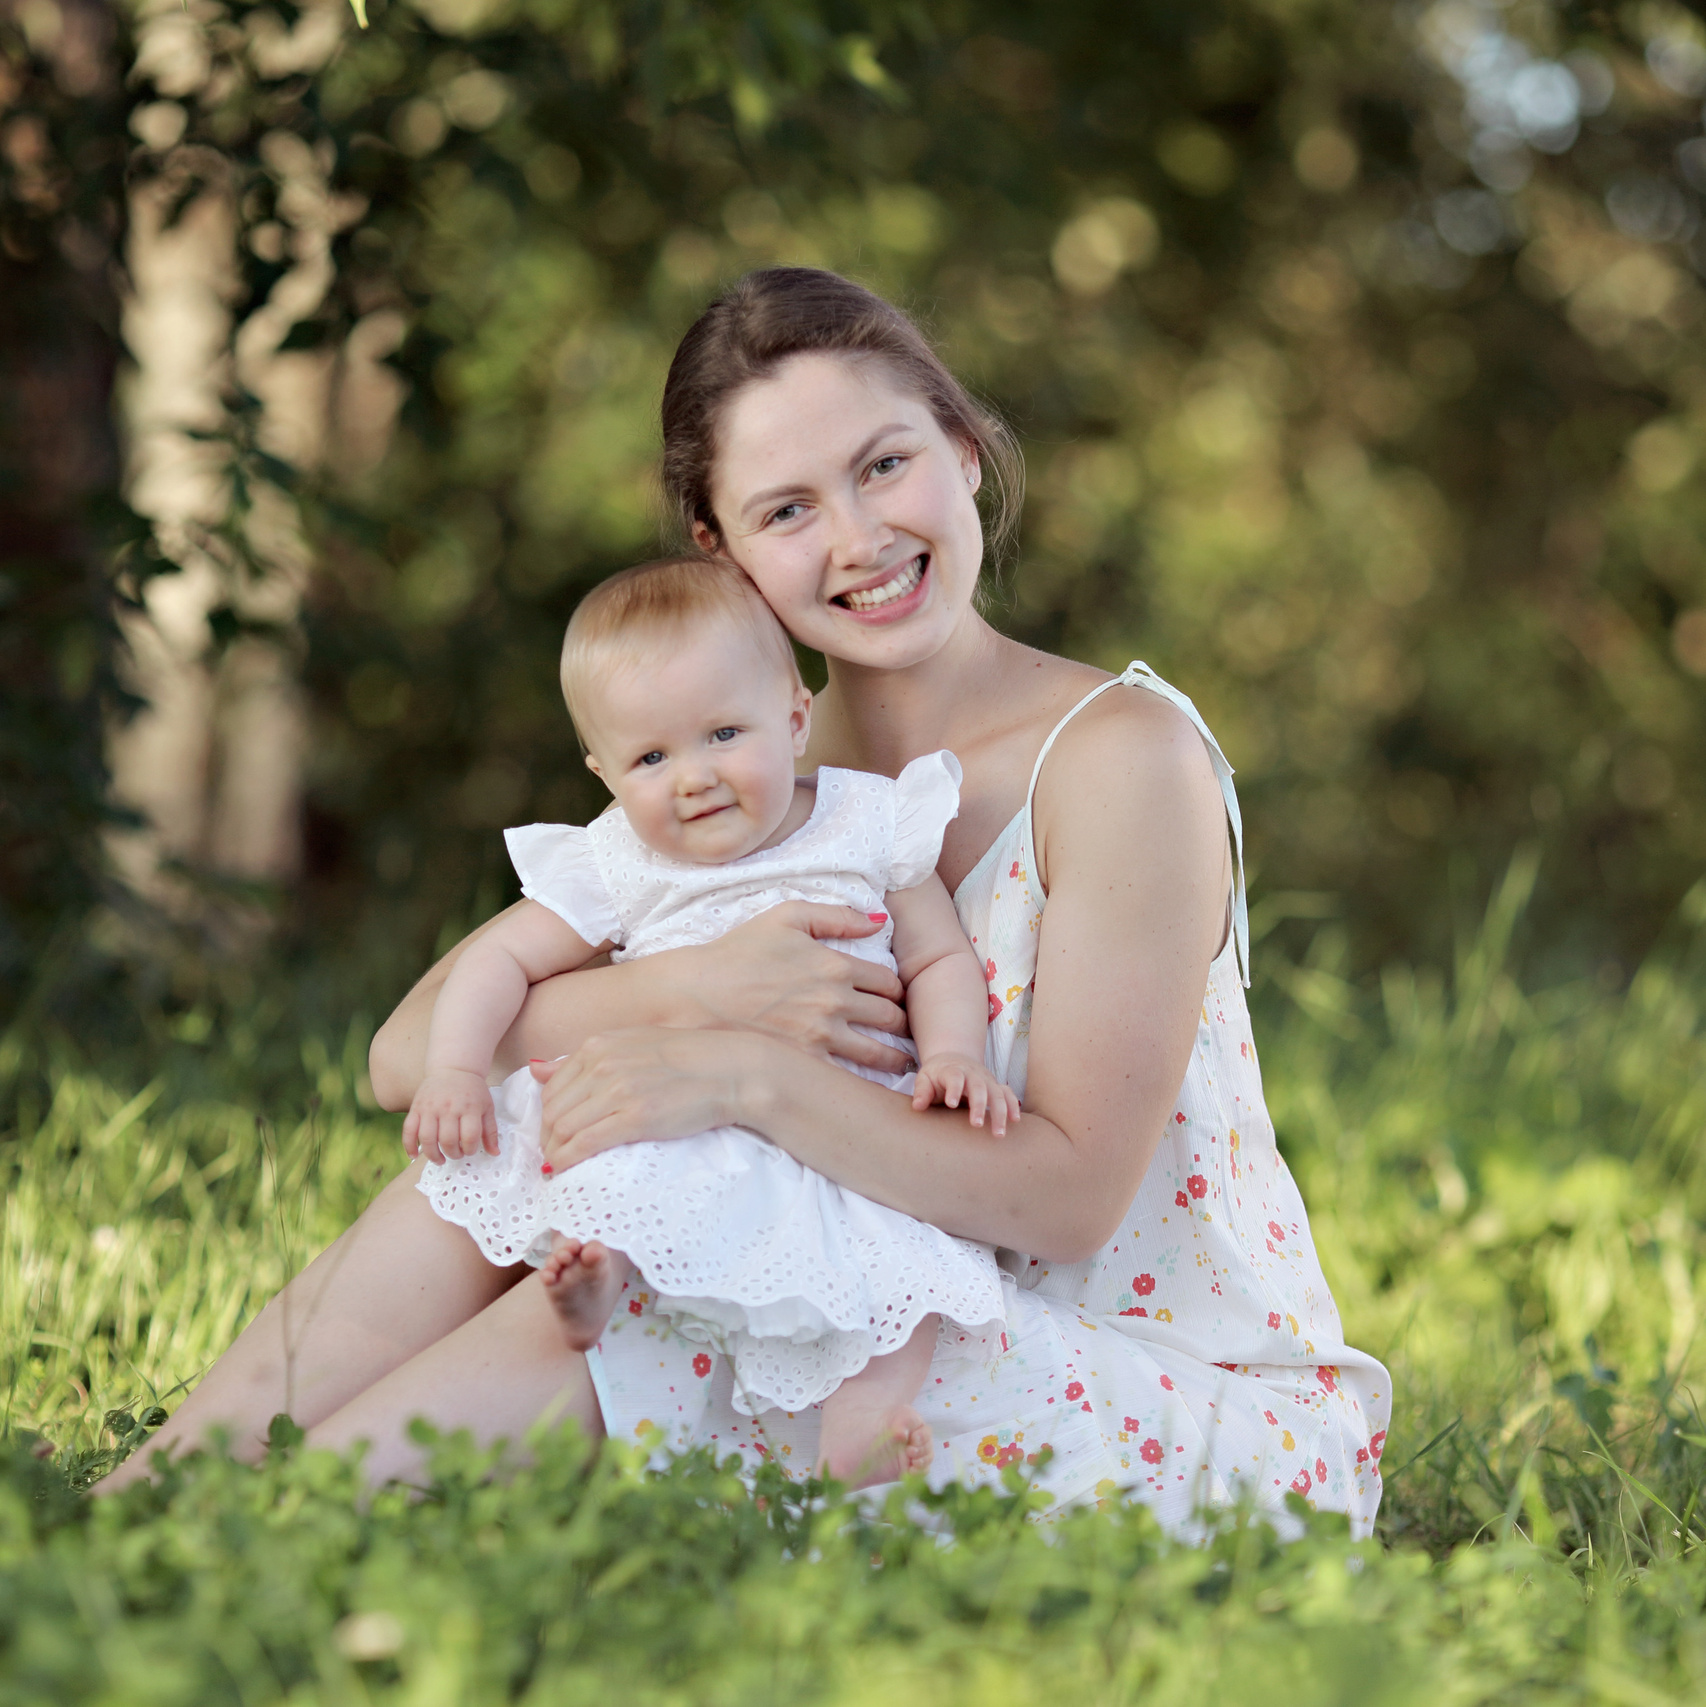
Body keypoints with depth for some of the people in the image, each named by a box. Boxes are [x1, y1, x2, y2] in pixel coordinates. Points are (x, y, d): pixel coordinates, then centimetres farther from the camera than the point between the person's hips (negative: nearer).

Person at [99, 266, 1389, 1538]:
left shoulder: (1122, 754, -15)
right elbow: (412, 1053, -8)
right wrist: (695, 990, -26)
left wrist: (748, 1075, -31)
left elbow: (1069, 1195, -20)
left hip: (1209, 1410, -5)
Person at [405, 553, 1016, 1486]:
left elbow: (940, 959, 7)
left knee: (918, 1225, -27)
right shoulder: (617, 867, 3)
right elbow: (501, 961, 5)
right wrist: (453, 1070, -12)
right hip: (675, 1128, 1)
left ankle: (859, 1425, -34)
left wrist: (952, 1056, -13)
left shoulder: (870, 824, 2)